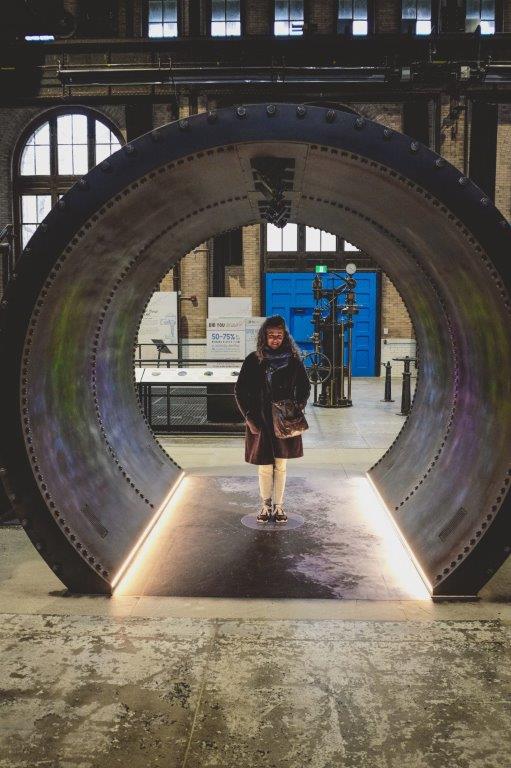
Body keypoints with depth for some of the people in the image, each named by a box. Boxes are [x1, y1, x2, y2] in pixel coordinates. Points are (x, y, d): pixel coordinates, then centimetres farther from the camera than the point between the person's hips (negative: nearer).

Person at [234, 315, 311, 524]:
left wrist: (299, 407, -4)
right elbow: (239, 390, 1)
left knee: (280, 466, 9)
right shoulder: (254, 360, -3)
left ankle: (279, 506, 21)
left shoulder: (293, 360, 0)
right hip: (260, 422, -1)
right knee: (265, 467, 7)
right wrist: (249, 417, -6)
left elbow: (304, 387, 12)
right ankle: (266, 505, 24)